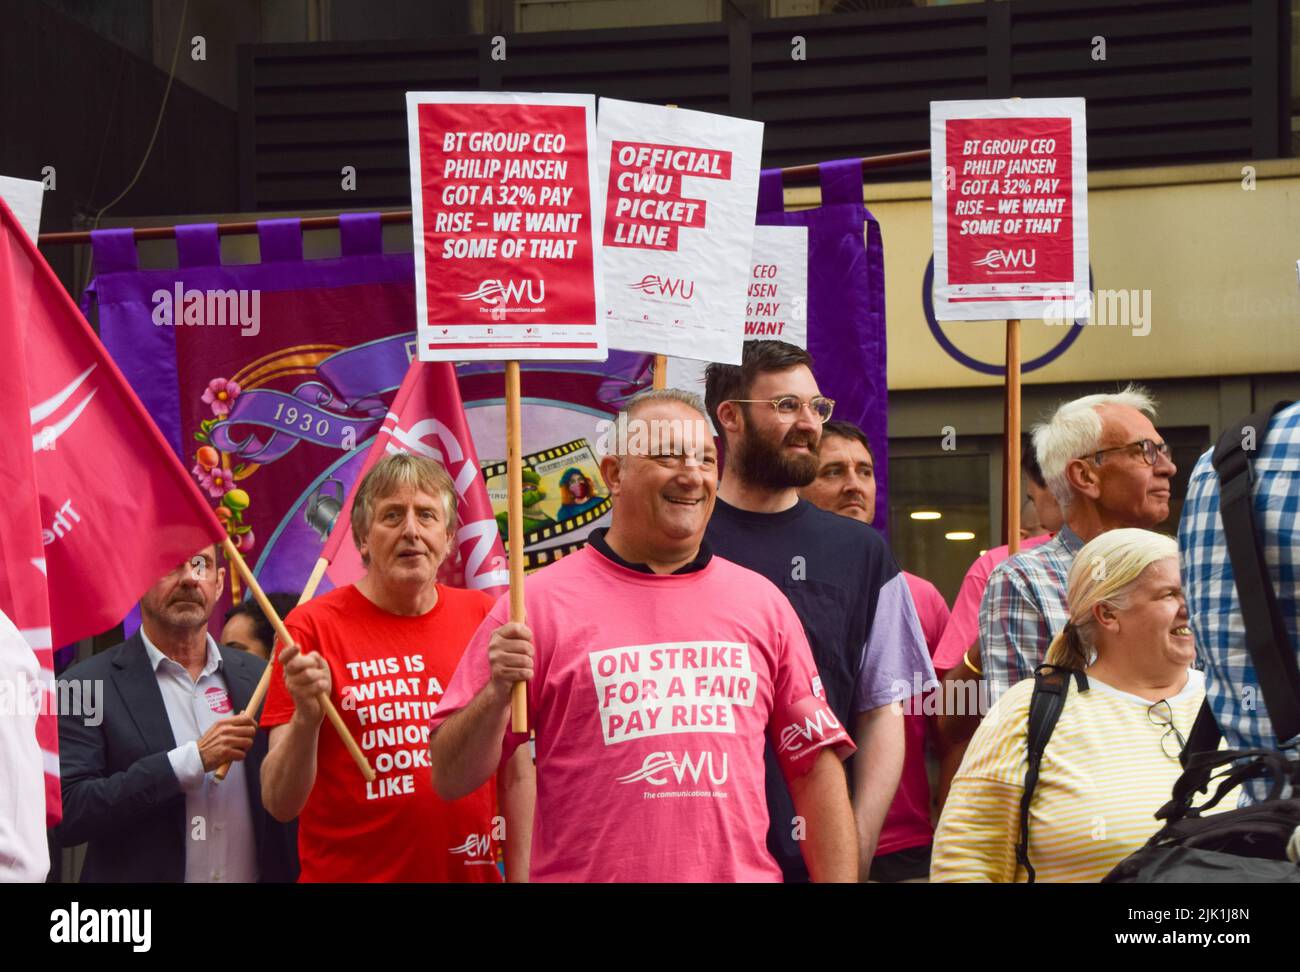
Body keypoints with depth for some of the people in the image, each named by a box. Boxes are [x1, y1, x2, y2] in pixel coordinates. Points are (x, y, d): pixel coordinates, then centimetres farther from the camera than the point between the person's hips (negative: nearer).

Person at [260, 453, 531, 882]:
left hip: (470, 872, 3)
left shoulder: (484, 617, 2)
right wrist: (307, 718, -28)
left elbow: (515, 767, 8)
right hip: (347, 872, -3)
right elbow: (280, 804, -12)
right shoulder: (313, 625, -8)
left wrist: (521, 873, 3)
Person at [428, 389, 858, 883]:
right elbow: (451, 780, -4)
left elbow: (816, 764, 8)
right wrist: (498, 693, -22)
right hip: (584, 872, -2)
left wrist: (837, 879, -2)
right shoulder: (540, 602, -3)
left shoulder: (761, 602, 7)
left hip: (742, 870, 3)